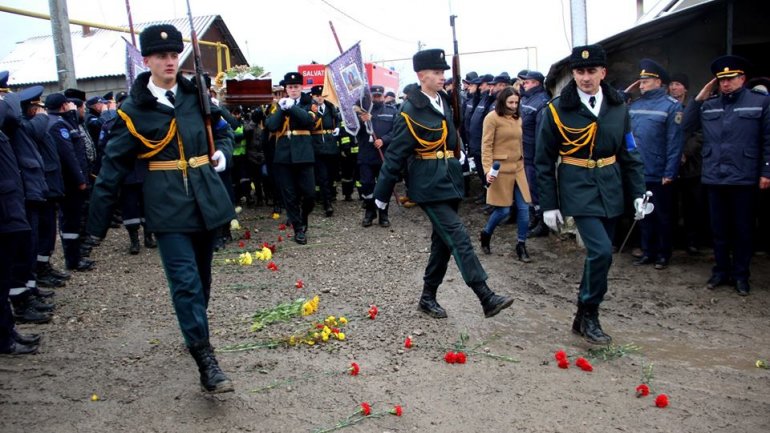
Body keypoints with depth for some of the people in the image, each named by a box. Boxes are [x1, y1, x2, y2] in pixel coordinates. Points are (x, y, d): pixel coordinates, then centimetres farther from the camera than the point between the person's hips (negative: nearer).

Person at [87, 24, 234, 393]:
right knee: (185, 281, -11)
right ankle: (205, 362, -9)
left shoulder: (196, 96, 8)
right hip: (168, 207, -4)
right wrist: (98, 223, -2)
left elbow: (221, 133, 25)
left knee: (201, 278, 15)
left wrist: (222, 153, 1)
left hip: (206, 200, 5)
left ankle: (195, 333, 35)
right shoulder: (134, 110, -4)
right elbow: (113, 167, -3)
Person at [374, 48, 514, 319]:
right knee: (458, 237, -12)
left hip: (449, 182, 8)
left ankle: (428, 297, 25)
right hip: (429, 185, -8)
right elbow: (395, 155, -11)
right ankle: (486, 298, -12)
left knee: (443, 241, 12)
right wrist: (382, 194, -8)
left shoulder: (444, 101, 9)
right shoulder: (411, 111, -13)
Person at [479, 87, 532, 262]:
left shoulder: (517, 118, 12)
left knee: (524, 208, 2)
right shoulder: (492, 118, -9)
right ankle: (486, 234, 24)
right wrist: (488, 169, -20)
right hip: (501, 169, -6)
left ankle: (521, 245, 14)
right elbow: (486, 146, -12)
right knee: (503, 210, -3)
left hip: (518, 168, 6)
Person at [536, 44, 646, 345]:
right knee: (601, 251, -17)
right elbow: (544, 161, -2)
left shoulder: (617, 107, 6)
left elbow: (629, 153, 12)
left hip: (611, 189, 5)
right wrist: (548, 205, -4)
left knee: (599, 254, 8)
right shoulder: (558, 109, -5)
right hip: (579, 189, -4)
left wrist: (638, 193, 5)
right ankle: (589, 316, 3)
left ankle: (584, 319, 24)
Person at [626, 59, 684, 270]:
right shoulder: (634, 105, 6)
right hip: (638, 173, 5)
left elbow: (675, 142, -14)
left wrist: (670, 173, -16)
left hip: (659, 175, -5)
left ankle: (663, 254, 21)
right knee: (644, 214, 14)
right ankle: (647, 252, 26)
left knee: (662, 216, 9)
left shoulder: (671, 105, -9)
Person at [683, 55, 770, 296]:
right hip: (714, 178, 3)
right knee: (719, 229, 12)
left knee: (742, 230, 7)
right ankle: (721, 271, 24)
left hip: (743, 178, -3)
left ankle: (741, 275, 18)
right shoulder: (709, 106, 10)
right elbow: (687, 126, 5)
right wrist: (699, 99, 0)